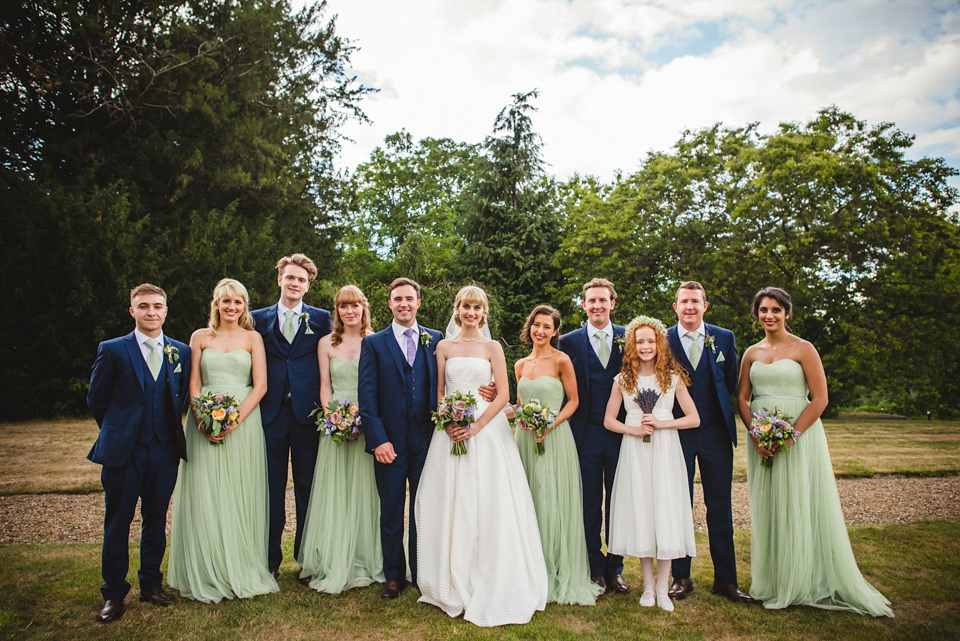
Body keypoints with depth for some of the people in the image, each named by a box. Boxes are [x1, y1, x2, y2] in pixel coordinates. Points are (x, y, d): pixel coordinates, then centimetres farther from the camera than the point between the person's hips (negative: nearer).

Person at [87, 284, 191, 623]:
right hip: (123, 451, -2)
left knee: (156, 521, 12)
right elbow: (96, 398, 5)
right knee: (117, 523, 6)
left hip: (164, 451, 2)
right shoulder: (112, 350, -2)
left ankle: (151, 583, 28)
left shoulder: (181, 352, 5)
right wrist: (117, 431, 11)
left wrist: (169, 429, 11)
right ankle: (114, 594, 20)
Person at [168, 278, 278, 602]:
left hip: (245, 421, -1)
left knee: (242, 497, 3)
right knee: (205, 497, 2)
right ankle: (207, 575, 15)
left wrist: (235, 418, -14)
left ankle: (243, 571, 16)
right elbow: (194, 384, 5)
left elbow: (260, 385, -1)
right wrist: (202, 421, -11)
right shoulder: (200, 337, 9)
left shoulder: (252, 338, 6)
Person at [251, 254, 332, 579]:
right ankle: (271, 559, 21)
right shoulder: (259, 318, 10)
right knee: (271, 487, 7)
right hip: (270, 413, 1)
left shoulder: (321, 318, 7)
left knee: (308, 487, 6)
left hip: (307, 413, -1)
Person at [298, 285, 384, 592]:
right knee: (335, 492, 3)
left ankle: (366, 561, 16)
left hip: (370, 424, -1)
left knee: (365, 491, 3)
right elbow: (325, 386, 7)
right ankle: (336, 564, 14)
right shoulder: (327, 343, 8)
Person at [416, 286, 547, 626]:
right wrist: (447, 422, -8)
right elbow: (439, 391, 10)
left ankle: (489, 587, 13)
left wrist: (476, 426, -13)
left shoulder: (492, 347, 3)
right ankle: (454, 585, 20)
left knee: (487, 506, -2)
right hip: (451, 430, 2)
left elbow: (503, 394, -3)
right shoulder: (444, 346, 9)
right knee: (450, 505, 5)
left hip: (486, 430, -2)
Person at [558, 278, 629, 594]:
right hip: (585, 434, -1)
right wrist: (568, 428, -8)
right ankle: (595, 568, 23)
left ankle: (615, 569, 26)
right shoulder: (569, 341, 2)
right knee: (589, 504, 8)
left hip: (621, 432, 1)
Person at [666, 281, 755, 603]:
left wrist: (721, 412, 6)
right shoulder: (662, 340, -2)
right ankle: (681, 577, 18)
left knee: (721, 508, 8)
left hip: (716, 432, 2)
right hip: (678, 434, -1)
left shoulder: (724, 338, 4)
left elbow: (730, 381, 11)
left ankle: (725, 579, 20)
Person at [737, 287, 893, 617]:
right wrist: (757, 435, -6)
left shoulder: (803, 349, -4)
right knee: (766, 508, 9)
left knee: (797, 507, 1)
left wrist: (790, 435, -17)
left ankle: (799, 585, 16)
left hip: (799, 436, -4)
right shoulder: (751, 353, 9)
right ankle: (771, 583, 22)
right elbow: (743, 398, 9)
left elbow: (820, 399, -9)